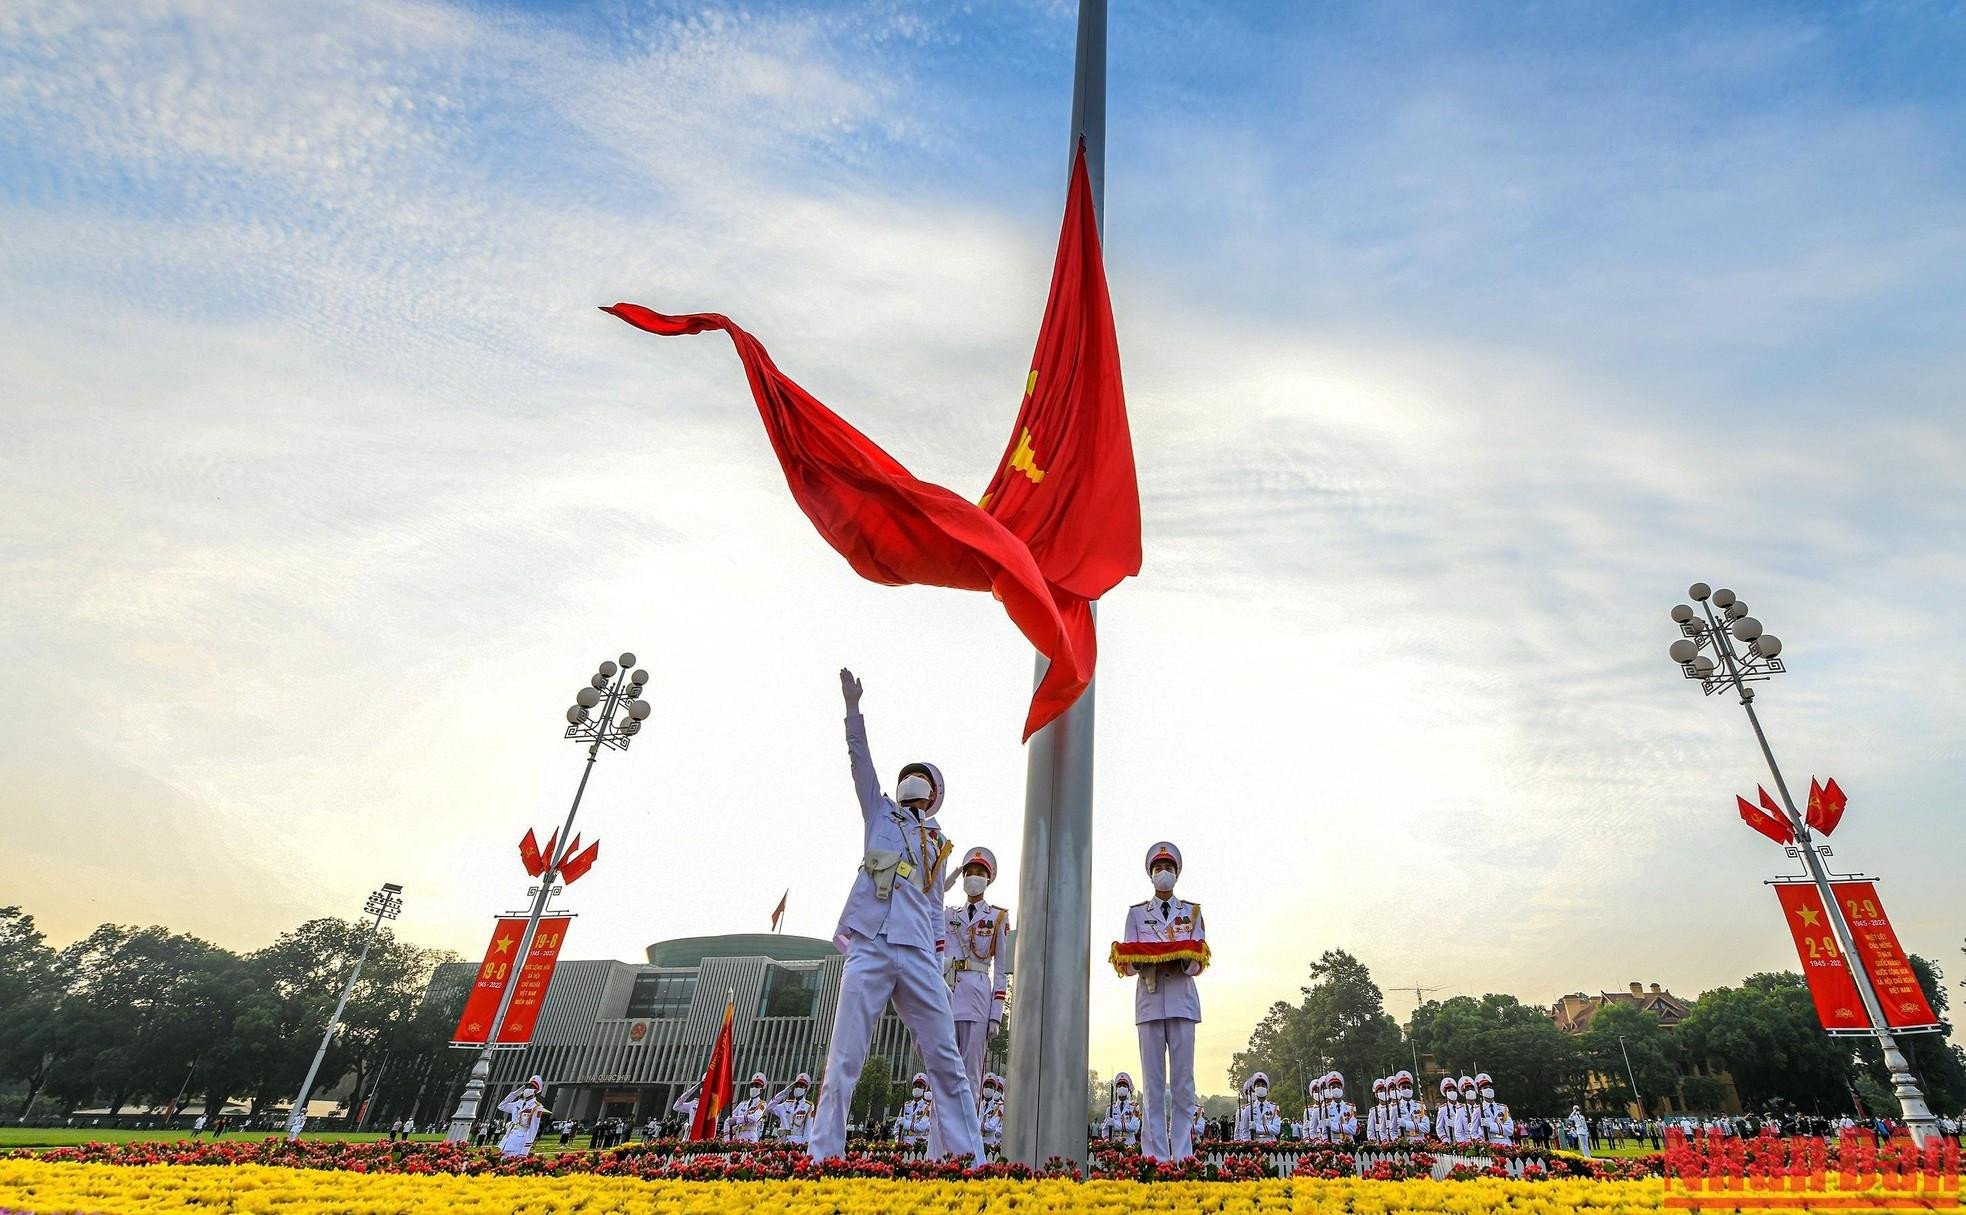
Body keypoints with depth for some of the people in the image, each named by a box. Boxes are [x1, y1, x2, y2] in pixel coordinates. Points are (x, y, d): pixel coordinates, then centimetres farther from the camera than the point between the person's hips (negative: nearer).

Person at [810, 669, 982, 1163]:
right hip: (869, 948, -2)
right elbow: (860, 760, 7)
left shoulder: (938, 845, 22)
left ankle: (969, 1155, 7)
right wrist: (853, 707, -2)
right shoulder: (880, 813, 18)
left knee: (945, 1061, 1)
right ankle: (824, 1155, 1)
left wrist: (937, 965, 11)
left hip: (918, 955, 2)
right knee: (843, 1061, -5)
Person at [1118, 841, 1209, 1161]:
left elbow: (1198, 962, 4)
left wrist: (1181, 963, -18)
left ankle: (1183, 1154, 5)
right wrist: (1148, 964, -17)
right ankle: (1155, 1155, 4)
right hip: (1149, 999, 0)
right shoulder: (1136, 913, 11)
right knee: (1153, 1081, 0)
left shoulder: (1192, 911, 12)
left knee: (1183, 1080, -1)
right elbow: (1128, 963, 5)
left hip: (1182, 1000, 0)